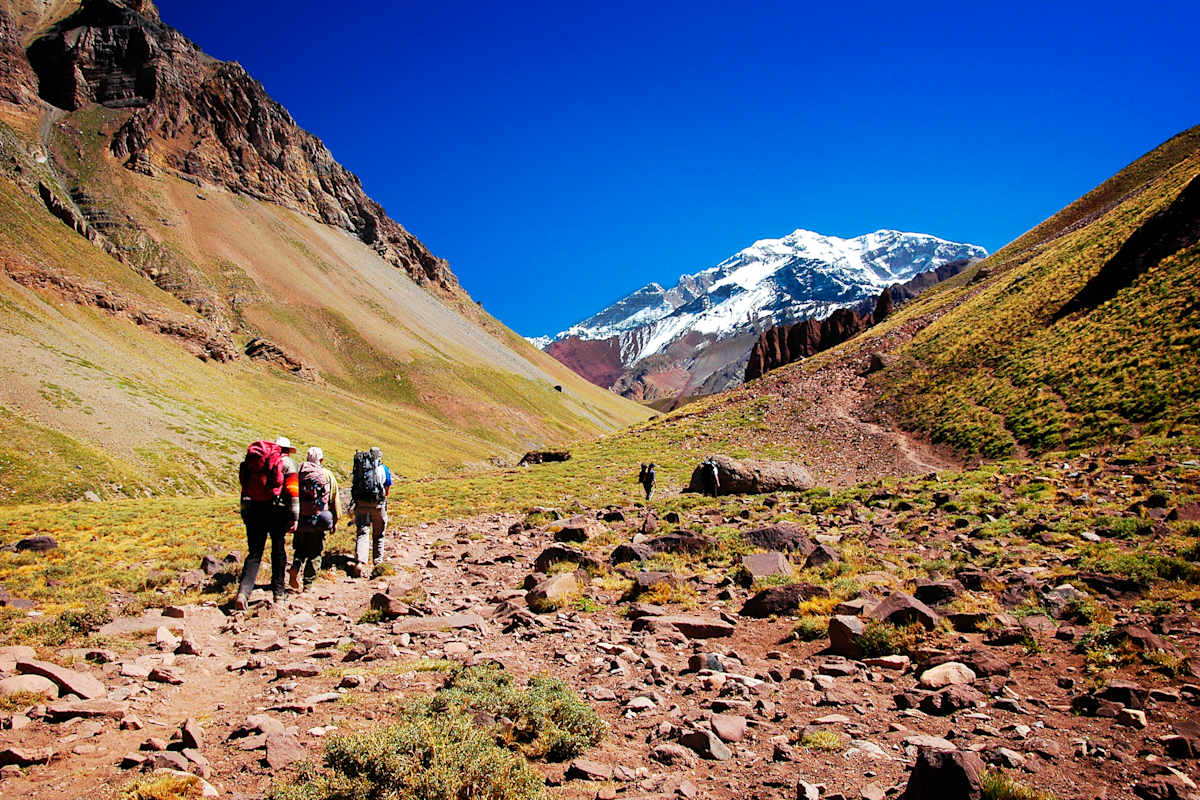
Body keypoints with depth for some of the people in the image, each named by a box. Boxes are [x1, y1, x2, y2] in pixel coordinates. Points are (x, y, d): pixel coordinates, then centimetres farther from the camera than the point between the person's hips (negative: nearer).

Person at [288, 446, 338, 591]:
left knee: (300, 548, 19)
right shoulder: (328, 475, 1)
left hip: (300, 517, 2)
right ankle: (308, 583, 11)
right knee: (315, 552, 9)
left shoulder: (299, 471, 4)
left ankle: (295, 568, -6)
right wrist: (335, 521, 12)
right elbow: (334, 500, 4)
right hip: (319, 519, -2)